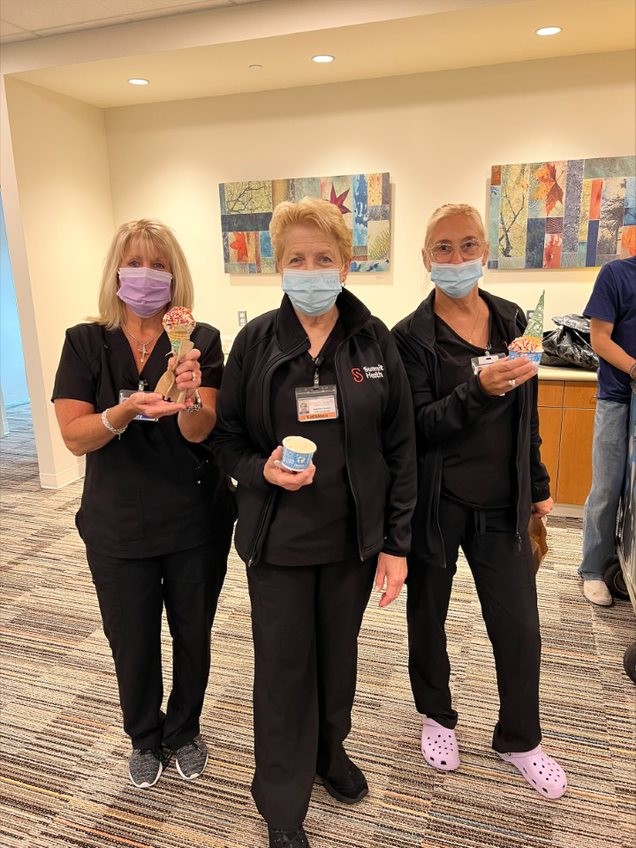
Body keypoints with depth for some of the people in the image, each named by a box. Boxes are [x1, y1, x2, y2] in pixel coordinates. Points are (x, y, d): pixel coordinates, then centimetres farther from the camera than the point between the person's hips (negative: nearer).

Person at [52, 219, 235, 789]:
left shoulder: (201, 341, -8)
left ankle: (184, 732, 46)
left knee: (193, 638, 17)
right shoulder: (86, 342, -4)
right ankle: (145, 739, 45)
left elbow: (201, 431, -18)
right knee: (133, 645, 15)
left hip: (196, 523, 0)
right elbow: (75, 436, -12)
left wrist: (190, 398, -40)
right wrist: (126, 410, -31)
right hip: (119, 527, 1)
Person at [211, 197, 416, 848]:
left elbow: (400, 448, -2)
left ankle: (329, 750, 50)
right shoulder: (256, 341, -6)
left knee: (339, 653, 21)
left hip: (355, 536, 2)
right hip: (278, 538, -1)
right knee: (283, 667, 11)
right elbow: (226, 437, 0)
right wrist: (262, 471, -21)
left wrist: (396, 542, -3)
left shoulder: (374, 341, -5)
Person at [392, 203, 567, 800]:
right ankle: (437, 716, 41)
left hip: (501, 503, 4)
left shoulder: (511, 320, 5)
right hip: (436, 504, -3)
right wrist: (478, 390, -30)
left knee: (519, 626, 9)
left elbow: (526, 413, 12)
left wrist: (538, 485, 14)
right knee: (428, 615, 14)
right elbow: (415, 428, -16)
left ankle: (519, 739, 34)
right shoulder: (411, 336, -9)